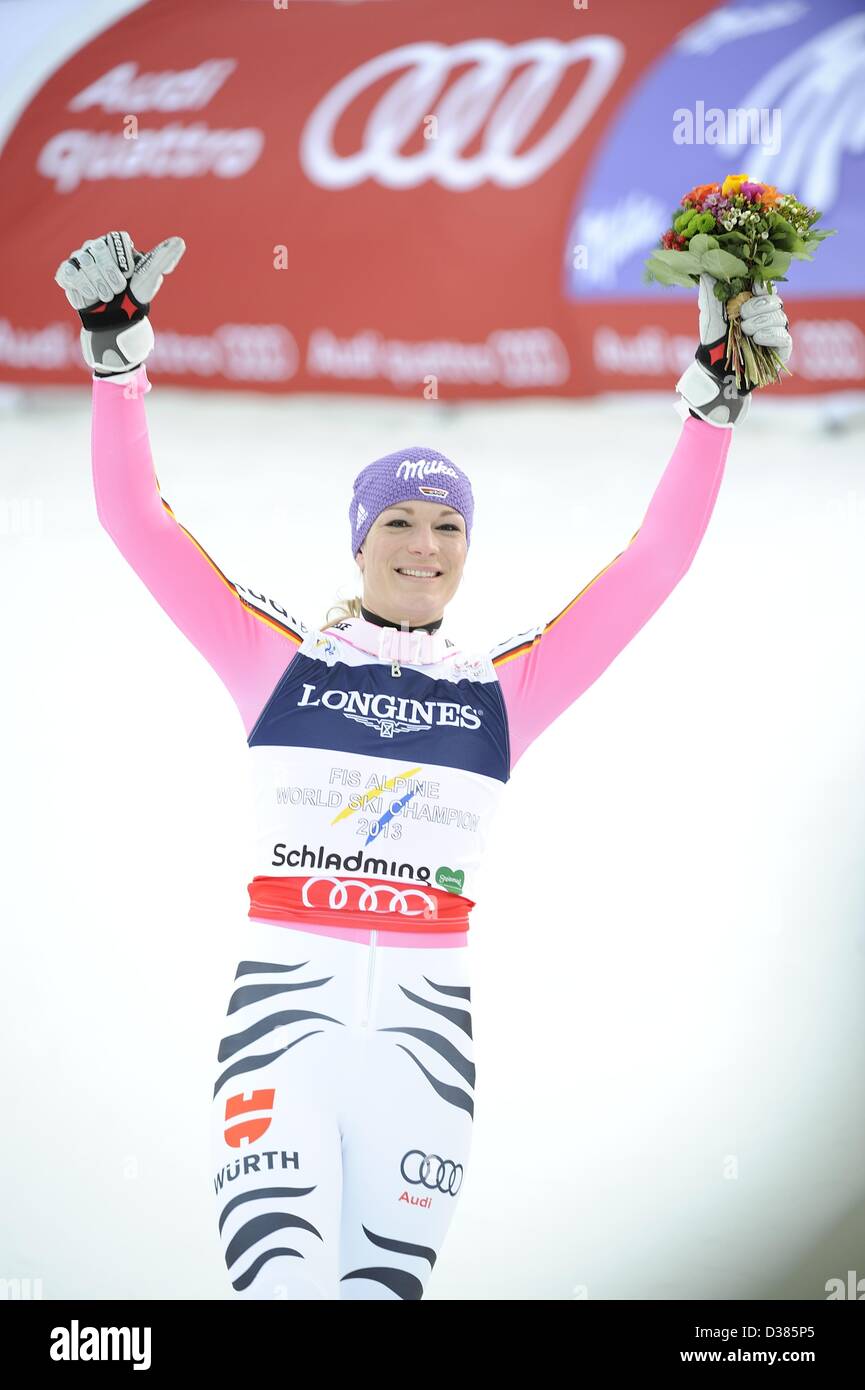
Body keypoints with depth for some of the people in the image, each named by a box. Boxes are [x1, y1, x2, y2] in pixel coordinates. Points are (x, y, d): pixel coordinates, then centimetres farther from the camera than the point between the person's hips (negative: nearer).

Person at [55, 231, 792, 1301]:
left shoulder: (503, 690, 11)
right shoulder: (279, 661, 7)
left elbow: (655, 562, 11)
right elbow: (137, 521, 3)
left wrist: (713, 400, 6)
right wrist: (118, 351, -4)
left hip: (425, 1029, 2)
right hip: (282, 1010, -2)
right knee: (282, 1284, -22)